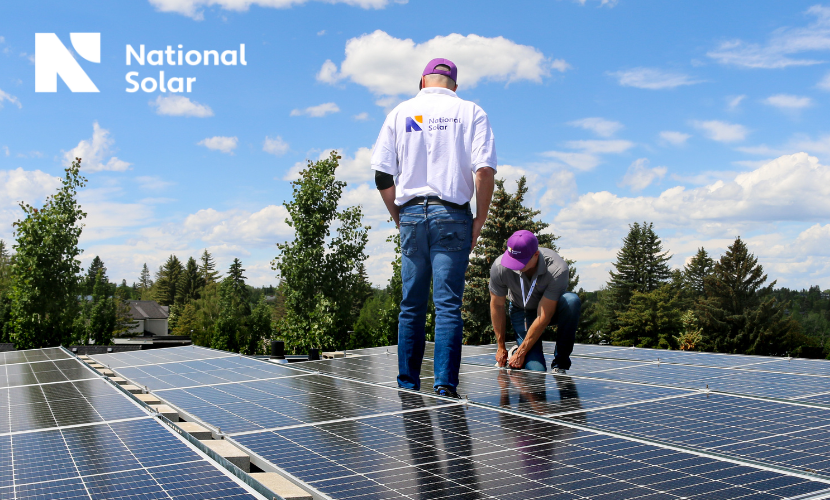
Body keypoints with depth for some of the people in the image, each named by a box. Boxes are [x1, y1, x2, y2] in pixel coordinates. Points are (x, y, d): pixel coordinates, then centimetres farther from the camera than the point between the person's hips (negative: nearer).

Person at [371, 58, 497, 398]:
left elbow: (382, 175, 5)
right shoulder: (471, 112, 5)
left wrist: (398, 217, 14)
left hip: (411, 214, 2)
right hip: (452, 215, -2)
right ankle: (445, 382, -6)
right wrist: (480, 219, 1)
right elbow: (484, 170, -7)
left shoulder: (400, 112, 10)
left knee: (412, 305, 9)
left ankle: (408, 383, 14)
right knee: (448, 303, -2)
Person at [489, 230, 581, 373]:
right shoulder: (499, 267, -27)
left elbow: (543, 317, -30)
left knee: (571, 301, -37)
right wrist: (501, 348, -4)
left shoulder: (557, 269, -34)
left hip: (552, 308, 0)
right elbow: (497, 305, -11)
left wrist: (521, 353, -24)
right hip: (522, 311, 0)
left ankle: (560, 364, -19)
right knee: (536, 370, -21)